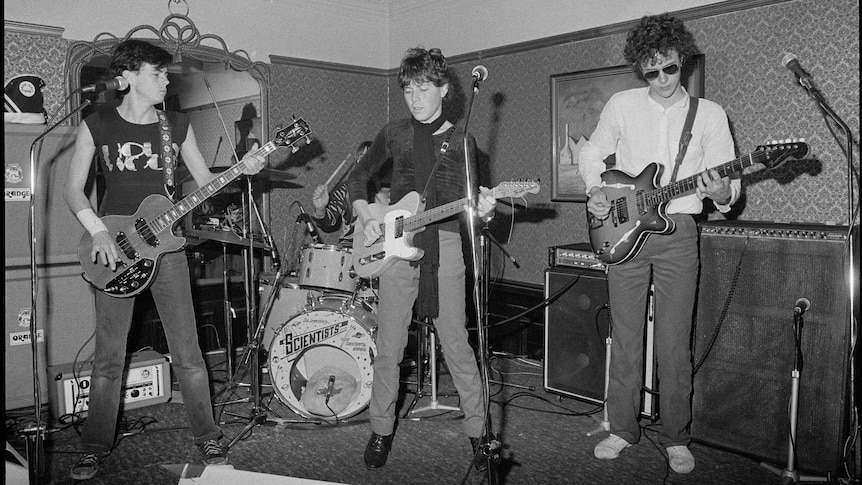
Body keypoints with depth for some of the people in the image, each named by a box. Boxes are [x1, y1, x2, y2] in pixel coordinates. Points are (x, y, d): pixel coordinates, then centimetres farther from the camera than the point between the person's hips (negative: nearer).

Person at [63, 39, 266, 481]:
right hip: (113, 247, -1)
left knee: (187, 352, 2)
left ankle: (207, 438, 15)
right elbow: (73, 188, 0)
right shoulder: (97, 125, 2)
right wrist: (99, 233, -14)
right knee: (108, 356, 5)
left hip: (164, 245, 1)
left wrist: (242, 170, -9)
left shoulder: (177, 125, 8)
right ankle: (96, 448, 21)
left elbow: (206, 180, 9)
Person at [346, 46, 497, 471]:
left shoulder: (460, 140, 7)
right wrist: (365, 218, 2)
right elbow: (358, 177, 19)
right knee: (388, 346, 5)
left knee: (456, 344, 1)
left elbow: (464, 201, 5)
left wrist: (482, 210, -18)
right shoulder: (394, 133, 11)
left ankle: (477, 429, 16)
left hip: (443, 244, -1)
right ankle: (381, 430, 21)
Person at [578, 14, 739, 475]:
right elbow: (592, 152, 17)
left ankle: (676, 439, 16)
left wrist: (721, 194, -22)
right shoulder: (621, 104, 6)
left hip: (677, 232, -1)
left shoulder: (709, 114, 3)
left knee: (673, 345, 0)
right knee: (625, 341, 6)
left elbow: (727, 180, 1)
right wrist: (595, 191, -1)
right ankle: (622, 429, 20)